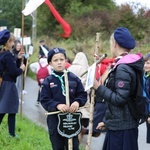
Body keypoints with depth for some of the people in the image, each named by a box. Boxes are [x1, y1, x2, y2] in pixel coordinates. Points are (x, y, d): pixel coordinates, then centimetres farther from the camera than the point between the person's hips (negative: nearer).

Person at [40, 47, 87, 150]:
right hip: (55, 120, 0)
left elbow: (83, 95, 1)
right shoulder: (48, 81, -3)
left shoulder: (74, 78, 0)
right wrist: (57, 105, -25)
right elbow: (44, 100, -8)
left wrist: (77, 102, -20)